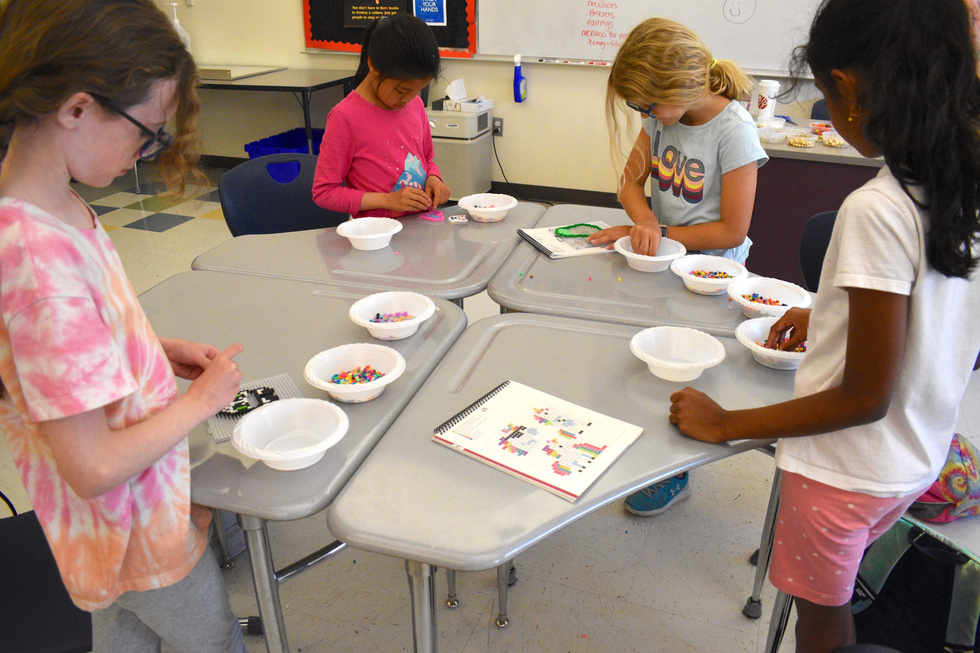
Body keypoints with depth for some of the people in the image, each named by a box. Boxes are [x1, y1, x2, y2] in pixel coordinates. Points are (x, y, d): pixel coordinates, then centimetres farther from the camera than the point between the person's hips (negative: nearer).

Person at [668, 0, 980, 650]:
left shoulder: (877, 211, -29)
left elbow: (866, 397, -24)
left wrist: (727, 424, -15)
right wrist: (829, 318, 17)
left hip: (849, 468, -7)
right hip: (920, 457, 7)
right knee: (838, 597, 27)